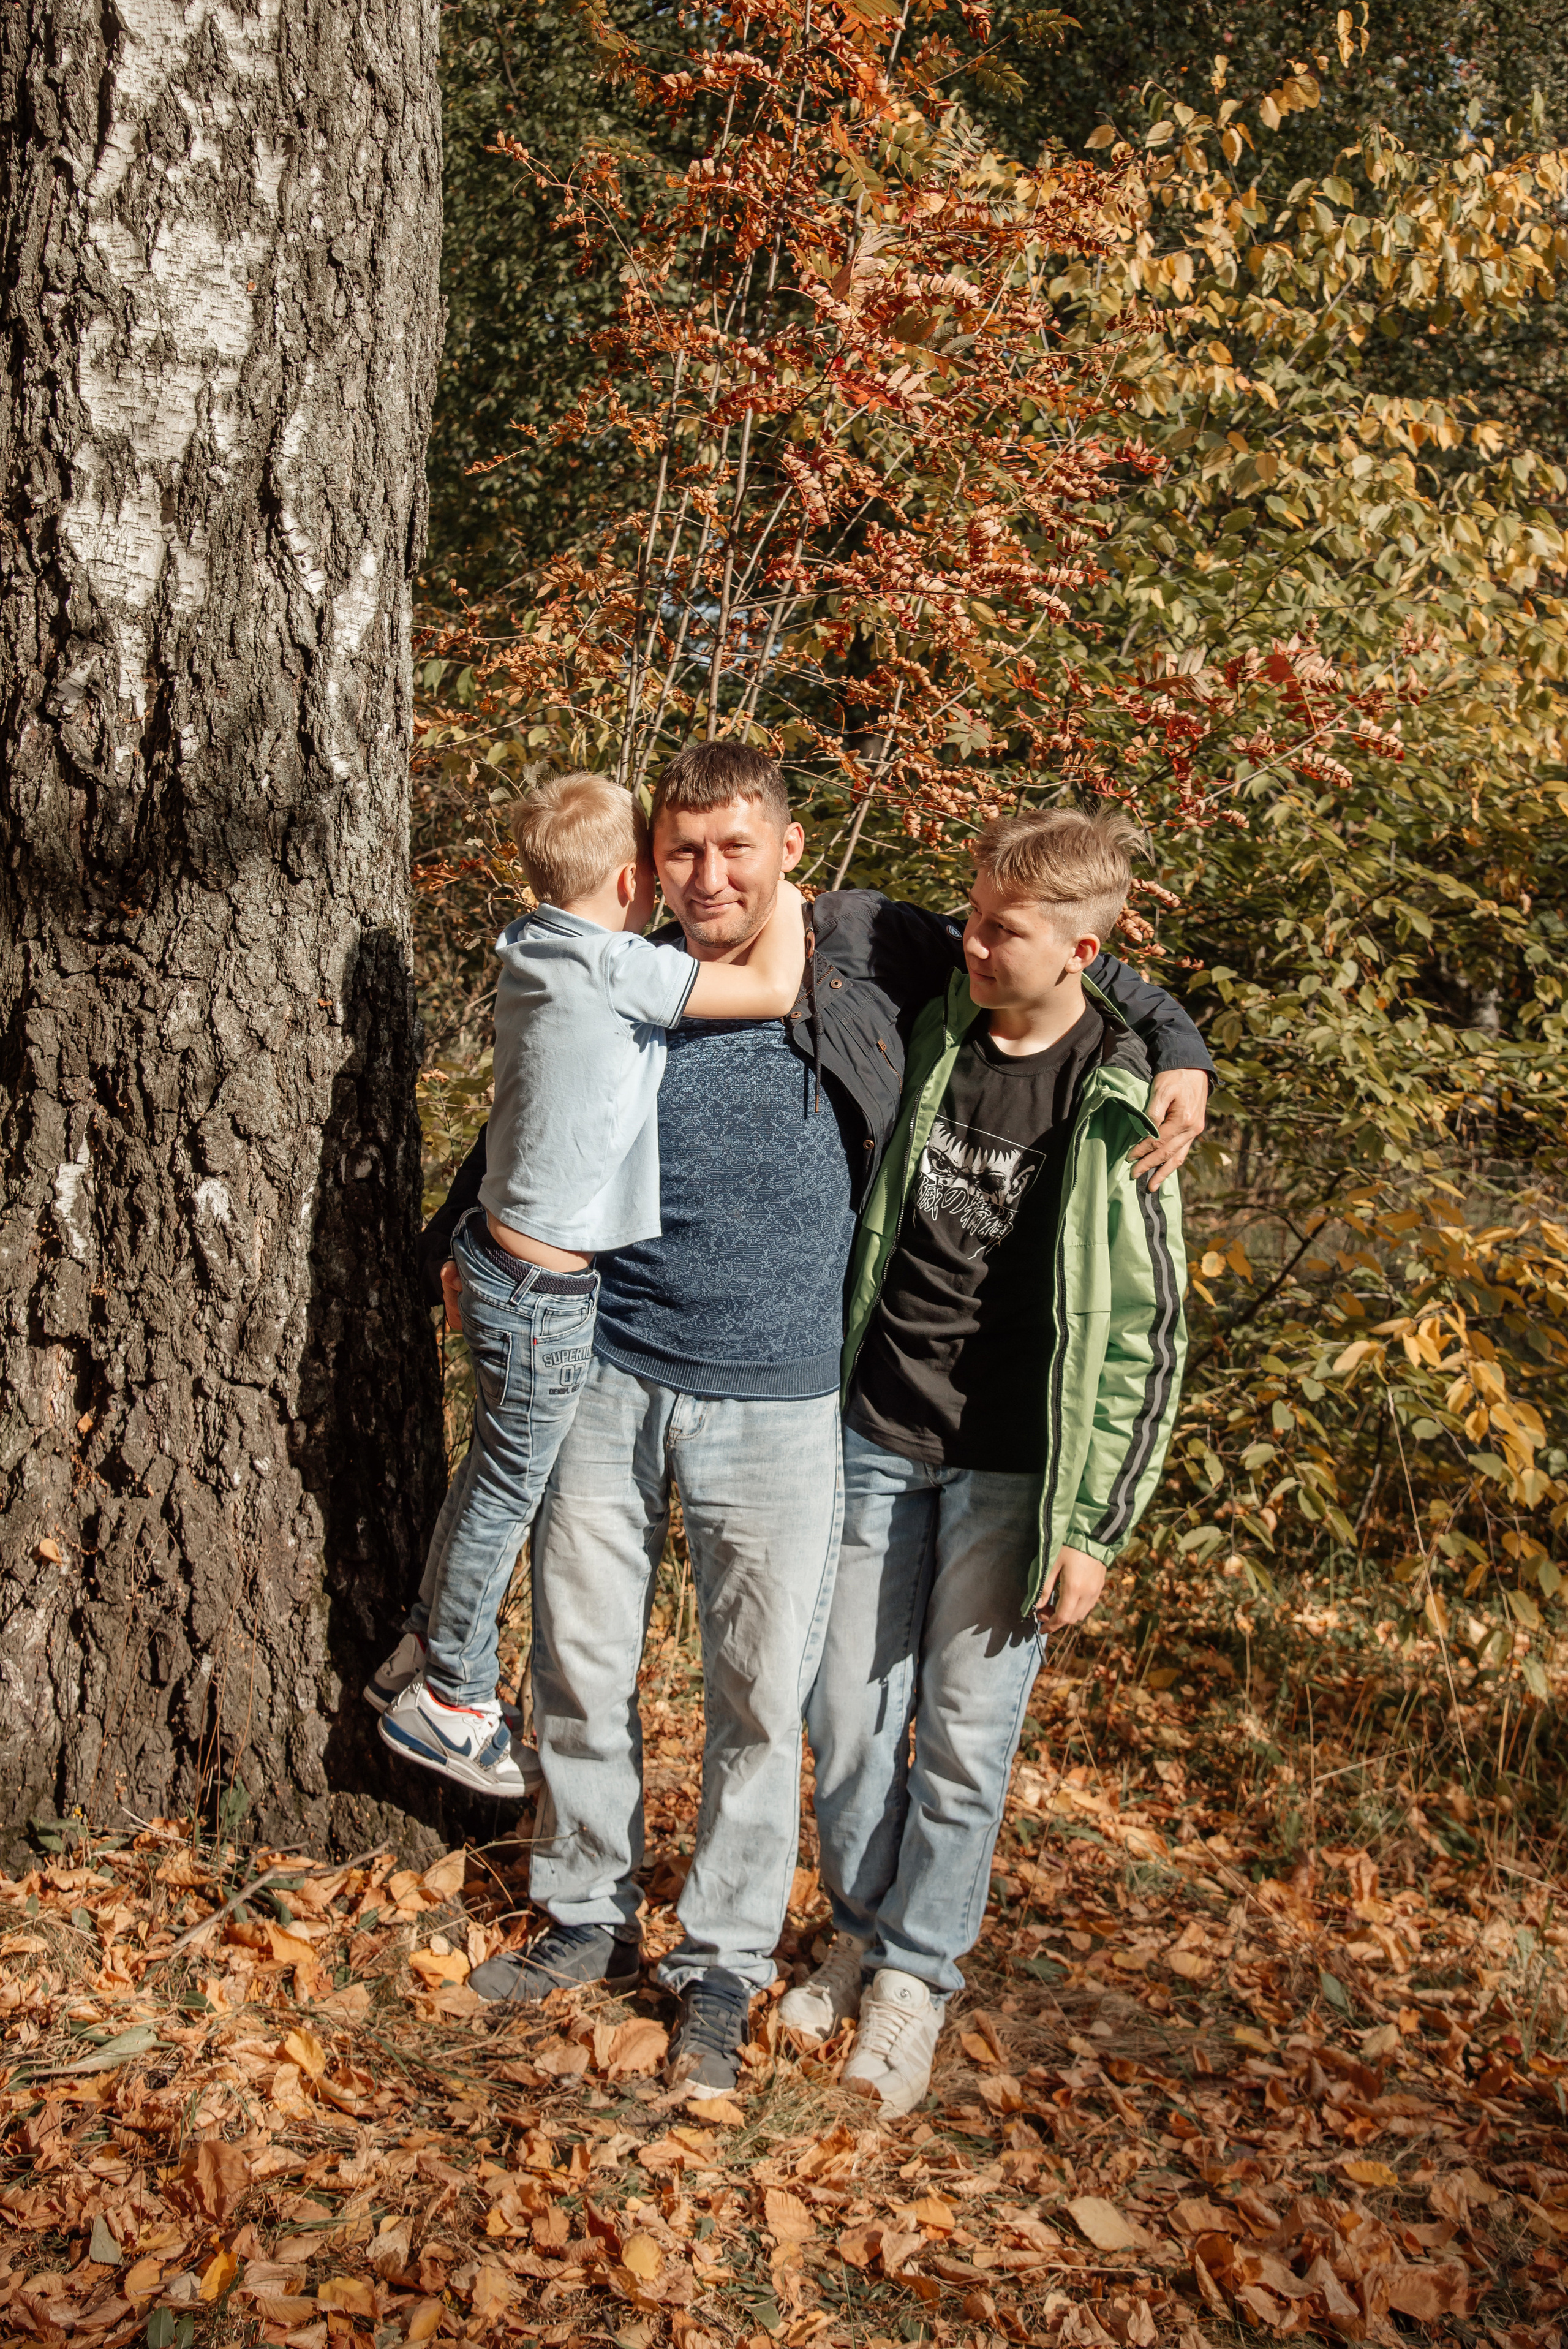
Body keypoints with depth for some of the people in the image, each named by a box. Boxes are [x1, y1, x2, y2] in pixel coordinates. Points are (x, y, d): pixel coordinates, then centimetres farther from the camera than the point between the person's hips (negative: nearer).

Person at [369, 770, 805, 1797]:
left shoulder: (539, 955, 4)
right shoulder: (609, 966, -23)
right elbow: (772, 990, -24)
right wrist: (785, 892, -11)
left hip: (508, 1256, 9)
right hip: (545, 1295, -9)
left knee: (497, 1473, 24)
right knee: (510, 1490, 9)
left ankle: (426, 1652, 41)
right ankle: (448, 1699, 27)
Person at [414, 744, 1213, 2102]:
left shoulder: (862, 951, -3)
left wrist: (1178, 1049, -4)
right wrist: (459, 1239, 19)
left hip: (774, 1403, -2)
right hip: (607, 1378, 2)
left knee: (760, 1699, 6)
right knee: (580, 1670, 12)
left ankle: (722, 1970, 25)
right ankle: (590, 1922, 33)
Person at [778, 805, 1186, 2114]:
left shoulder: (1119, 1110, -11)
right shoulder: (924, 1032, -3)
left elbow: (1145, 1338, -8)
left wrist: (1095, 1525, -9)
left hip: (1011, 1466, -3)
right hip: (876, 1435, 3)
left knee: (966, 1734, 3)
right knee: (849, 1713, 10)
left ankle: (916, 1978, 22)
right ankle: (863, 1934, 32)